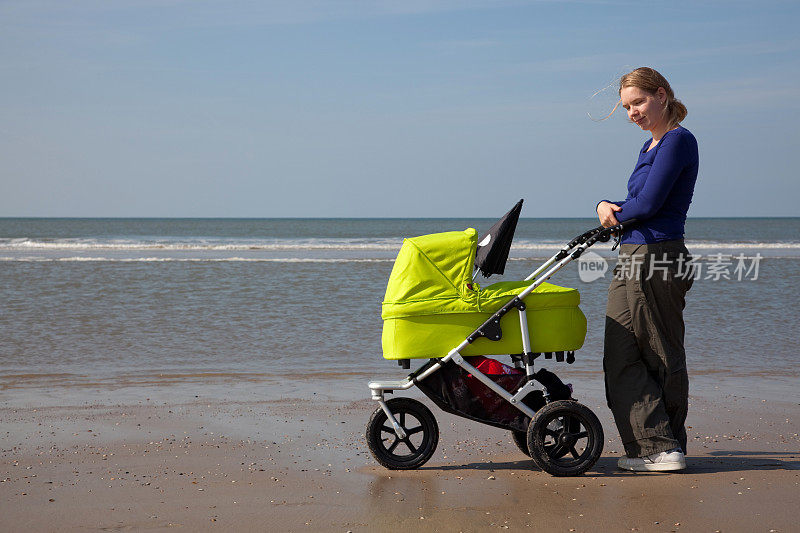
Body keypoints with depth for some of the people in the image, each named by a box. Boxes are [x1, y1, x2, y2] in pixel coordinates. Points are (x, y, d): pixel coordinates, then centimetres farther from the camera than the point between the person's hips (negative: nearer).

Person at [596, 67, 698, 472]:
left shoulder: (678, 141, -11)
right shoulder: (651, 146, 19)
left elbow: (648, 203, -18)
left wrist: (617, 212, 1)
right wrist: (606, 205, -4)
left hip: (656, 258, -10)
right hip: (633, 260, 10)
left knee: (661, 358, -4)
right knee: (621, 358, 10)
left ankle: (664, 448, 3)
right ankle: (661, 446, 14)